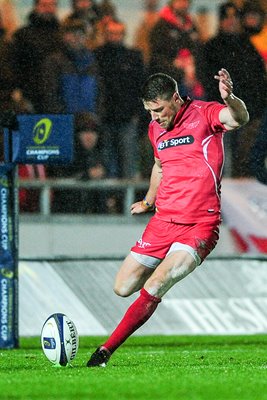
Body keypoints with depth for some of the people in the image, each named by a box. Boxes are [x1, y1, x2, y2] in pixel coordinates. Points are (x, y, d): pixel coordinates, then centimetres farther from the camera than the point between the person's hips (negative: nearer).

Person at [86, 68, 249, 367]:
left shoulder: (204, 114, -8)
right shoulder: (156, 129, 12)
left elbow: (239, 119, -30)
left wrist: (230, 99, -51)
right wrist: (148, 201, 40)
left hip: (200, 226, -7)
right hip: (163, 221, 7)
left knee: (153, 288, -22)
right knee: (123, 288, 6)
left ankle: (106, 350, -13)